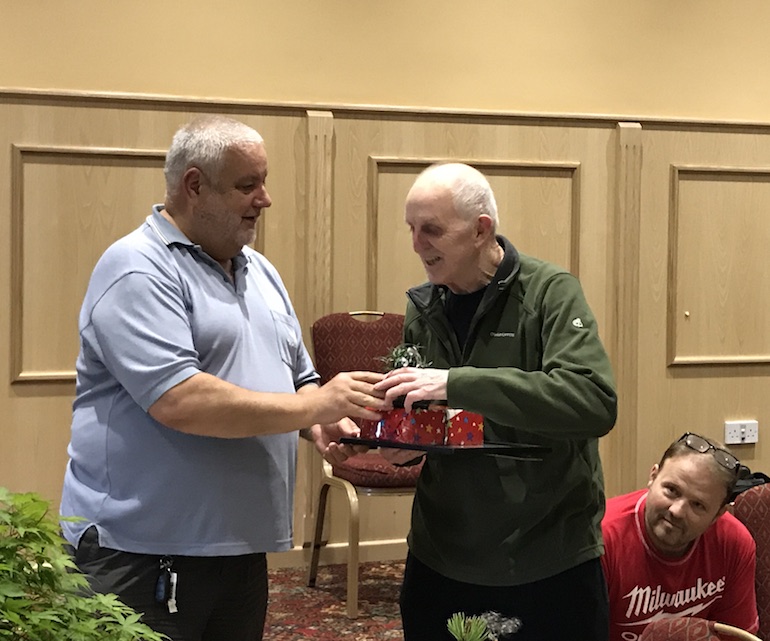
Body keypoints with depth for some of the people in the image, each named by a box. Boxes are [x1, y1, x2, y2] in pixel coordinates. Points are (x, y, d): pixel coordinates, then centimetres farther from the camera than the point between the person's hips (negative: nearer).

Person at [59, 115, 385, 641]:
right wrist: (315, 406, -19)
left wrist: (322, 425, -2)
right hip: (143, 553, -7)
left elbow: (298, 379, 21)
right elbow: (179, 401, -24)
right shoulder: (138, 271, -13)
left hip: (242, 547, 8)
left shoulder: (259, 271, 14)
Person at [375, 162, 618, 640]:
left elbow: (596, 402, -28)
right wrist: (399, 444, -8)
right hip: (440, 556, 5)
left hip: (550, 560, -4)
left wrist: (455, 383, -32)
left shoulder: (549, 292, -11)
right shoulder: (424, 308, 5)